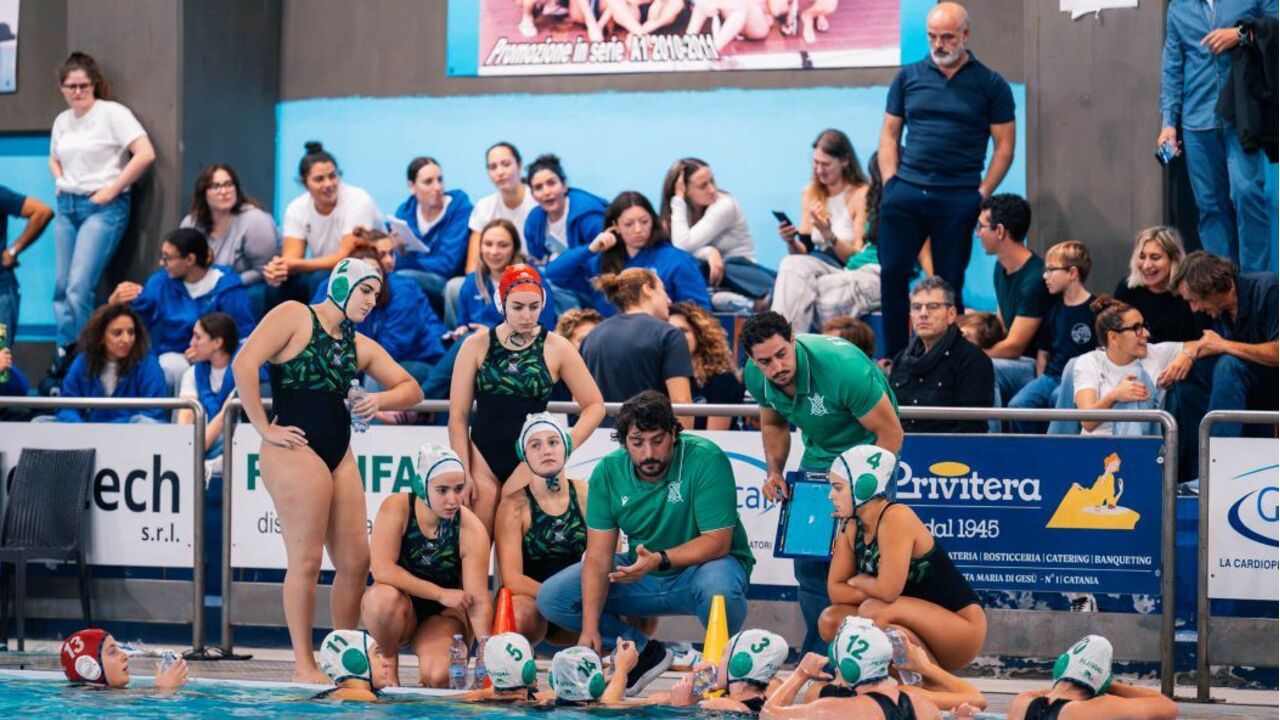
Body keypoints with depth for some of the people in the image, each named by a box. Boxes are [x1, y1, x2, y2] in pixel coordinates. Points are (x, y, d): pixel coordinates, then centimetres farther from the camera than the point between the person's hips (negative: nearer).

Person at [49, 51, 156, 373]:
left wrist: (112, 189, -14)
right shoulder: (62, 120, 12)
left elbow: (145, 154, -18)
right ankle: (63, 358, 12)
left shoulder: (112, 113, -9)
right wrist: (59, 182, 12)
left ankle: (72, 356, -4)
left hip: (103, 208, -7)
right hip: (67, 206, 7)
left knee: (79, 287, -14)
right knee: (62, 285, 5)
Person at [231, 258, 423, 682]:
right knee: (307, 560, -8)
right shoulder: (294, 317, -3)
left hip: (340, 453, 8)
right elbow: (244, 365, -15)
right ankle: (303, 665, -2)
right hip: (297, 450, -8)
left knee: (356, 560, 6)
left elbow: (411, 390, 21)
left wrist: (380, 400, 0)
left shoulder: (360, 345, 18)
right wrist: (263, 428, -13)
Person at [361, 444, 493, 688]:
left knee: (439, 677, -28)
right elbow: (382, 570, -27)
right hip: (401, 611, 0)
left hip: (443, 615, 0)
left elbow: (479, 602, -21)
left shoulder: (472, 530, -17)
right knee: (384, 597, -36)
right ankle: (387, 660, -6)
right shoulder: (396, 509, -17)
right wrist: (441, 593, -28)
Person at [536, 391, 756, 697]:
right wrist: (589, 627, -23)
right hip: (640, 573, 5)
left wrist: (659, 559, -39)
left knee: (718, 587, -41)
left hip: (701, 566, -5)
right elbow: (598, 555, -12)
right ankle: (646, 653, 2)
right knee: (552, 599, -9)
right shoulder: (608, 472, -10)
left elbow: (717, 542, -24)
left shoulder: (706, 460, -23)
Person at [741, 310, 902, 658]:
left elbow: (890, 433, -25)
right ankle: (817, 655, 14)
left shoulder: (844, 367, -34)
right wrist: (774, 472, -7)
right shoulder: (755, 377, -15)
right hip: (818, 451, 6)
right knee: (809, 556, 2)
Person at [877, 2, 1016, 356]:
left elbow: (1004, 145, 3)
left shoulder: (990, 84, 3)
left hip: (959, 199, -2)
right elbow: (889, 134, 12)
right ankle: (894, 360, 4)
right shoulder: (908, 77, 10)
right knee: (891, 274, -3)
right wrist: (891, 183, 1)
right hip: (906, 193, 2)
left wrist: (982, 194, -5)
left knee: (949, 284, 2)